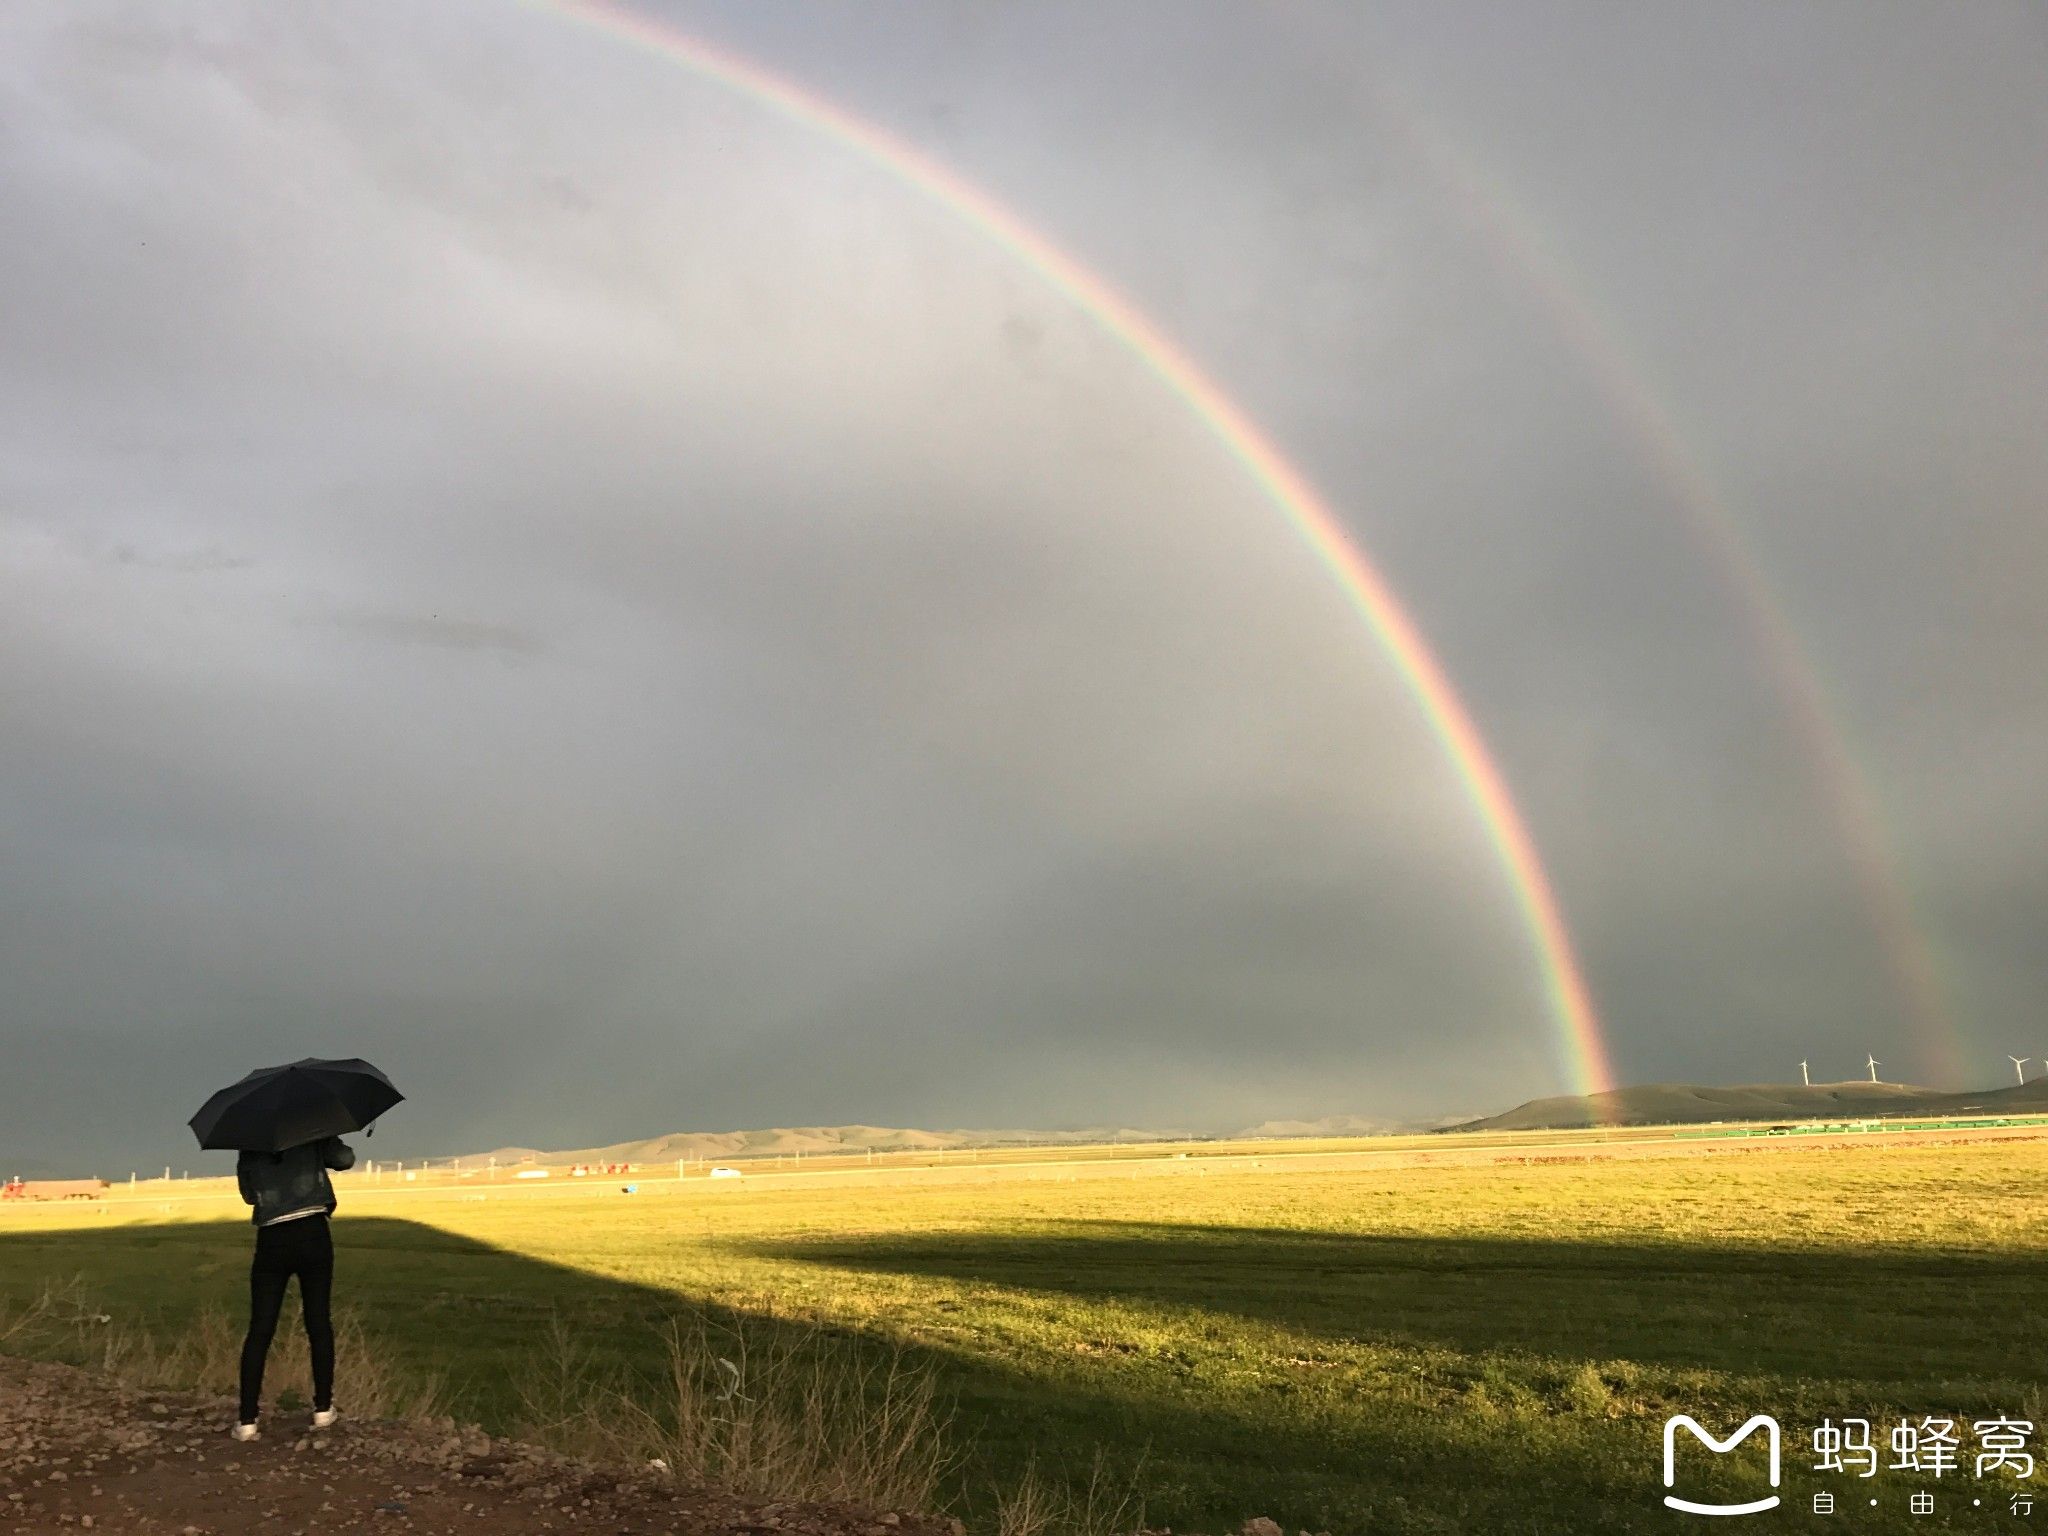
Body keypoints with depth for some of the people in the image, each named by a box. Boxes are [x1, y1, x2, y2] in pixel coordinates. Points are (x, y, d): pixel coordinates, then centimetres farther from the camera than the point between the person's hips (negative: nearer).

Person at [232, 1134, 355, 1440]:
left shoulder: (248, 1154, 7)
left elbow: (249, 1194, 17)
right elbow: (344, 1159, -4)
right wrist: (329, 1142, 14)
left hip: (272, 1241, 1)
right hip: (313, 1235, -1)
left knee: (259, 1330, 4)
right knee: (319, 1323, 8)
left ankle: (247, 1420, 0)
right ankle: (323, 1409, 13)